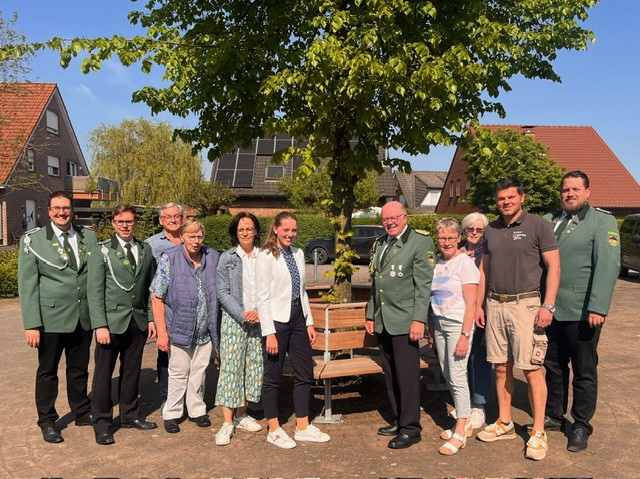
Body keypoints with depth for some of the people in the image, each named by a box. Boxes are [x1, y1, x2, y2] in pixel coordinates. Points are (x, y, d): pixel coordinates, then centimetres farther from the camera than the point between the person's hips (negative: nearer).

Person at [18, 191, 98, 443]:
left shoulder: (89, 237, 4)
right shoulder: (33, 240, -5)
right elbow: (27, 284, -7)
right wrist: (32, 324, -12)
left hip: (83, 316, 3)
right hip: (51, 318, -3)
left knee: (79, 369, 17)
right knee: (47, 371, 11)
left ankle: (82, 412, 34)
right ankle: (47, 422, 27)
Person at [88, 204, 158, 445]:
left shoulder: (145, 250, 8)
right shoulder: (101, 251, -4)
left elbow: (150, 287, 9)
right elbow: (94, 290, -8)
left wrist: (151, 318, 4)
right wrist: (100, 325, -14)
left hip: (138, 321, 4)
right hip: (111, 320, -4)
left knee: (132, 370, 14)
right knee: (104, 372, 5)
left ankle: (130, 415, 30)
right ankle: (102, 423, 18)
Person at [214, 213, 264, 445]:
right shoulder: (227, 258, 1)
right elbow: (222, 292, -2)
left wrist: (259, 312, -12)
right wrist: (242, 315, -12)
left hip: (259, 319, 2)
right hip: (234, 319, -2)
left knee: (254, 367, 7)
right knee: (230, 367, -4)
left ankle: (241, 415, 23)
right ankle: (227, 423, 3)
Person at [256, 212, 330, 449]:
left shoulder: (298, 253, 10)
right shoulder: (266, 256, -10)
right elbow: (263, 297, -13)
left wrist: (309, 322, 11)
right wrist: (270, 333, -16)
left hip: (298, 318, 7)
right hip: (277, 321, -7)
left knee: (305, 373, 10)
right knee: (273, 376, 5)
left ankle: (303, 427, 24)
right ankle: (274, 430, 20)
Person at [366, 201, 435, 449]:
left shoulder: (421, 243, -5)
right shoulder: (379, 244, 17)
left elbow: (424, 285, -11)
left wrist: (419, 319, -16)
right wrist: (370, 314, 18)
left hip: (405, 320, -7)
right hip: (382, 321, 7)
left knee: (407, 375, -2)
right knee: (390, 374, 13)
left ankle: (410, 428, 9)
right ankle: (399, 419, 26)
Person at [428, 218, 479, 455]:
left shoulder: (465, 263, -9)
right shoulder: (439, 263, 11)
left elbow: (471, 304, -13)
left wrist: (464, 335, -17)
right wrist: (431, 328, 12)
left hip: (457, 324, -7)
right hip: (439, 324, 7)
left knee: (457, 376, -6)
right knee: (448, 375, 10)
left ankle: (460, 433, 5)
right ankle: (465, 422, 25)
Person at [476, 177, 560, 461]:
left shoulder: (538, 226, -4)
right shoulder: (491, 230, 11)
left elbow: (554, 266, -6)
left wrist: (548, 306, -13)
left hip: (525, 304, -5)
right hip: (495, 305, 5)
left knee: (532, 370, -3)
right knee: (501, 368, 11)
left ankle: (538, 433, 9)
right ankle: (504, 424, 24)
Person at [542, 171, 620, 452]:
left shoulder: (602, 221, -5)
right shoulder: (550, 221, 10)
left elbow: (608, 265, -15)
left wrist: (598, 308, -22)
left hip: (582, 312, -5)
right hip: (551, 310, 5)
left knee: (584, 372, 9)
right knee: (554, 367, 17)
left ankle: (581, 425, 24)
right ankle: (554, 415, 34)